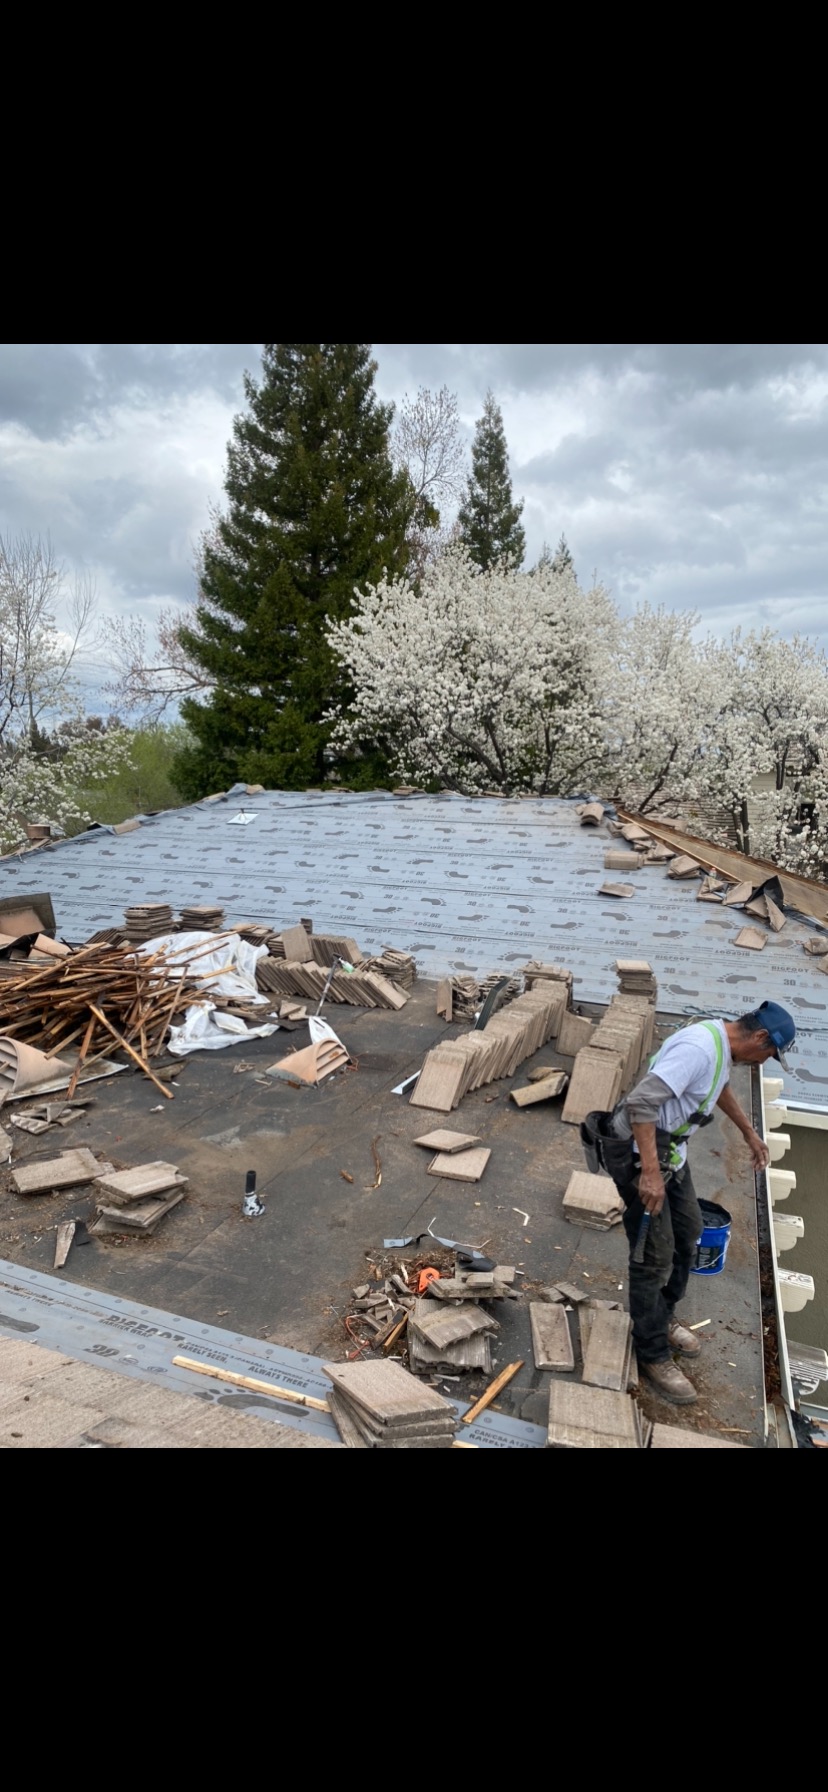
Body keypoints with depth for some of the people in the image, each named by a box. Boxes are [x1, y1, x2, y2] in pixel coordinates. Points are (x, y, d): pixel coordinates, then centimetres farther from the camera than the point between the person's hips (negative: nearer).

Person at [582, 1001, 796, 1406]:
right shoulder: (698, 1048, -28)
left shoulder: (723, 1043, 5)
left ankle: (662, 1316, 40)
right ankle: (653, 1356, 14)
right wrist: (650, 1173, -34)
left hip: (670, 1150, 10)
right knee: (654, 1256, -3)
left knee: (688, 1233, 21)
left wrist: (750, 1133, 37)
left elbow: (720, 1087, 28)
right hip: (639, 1153, -10)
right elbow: (641, 1103, -35)